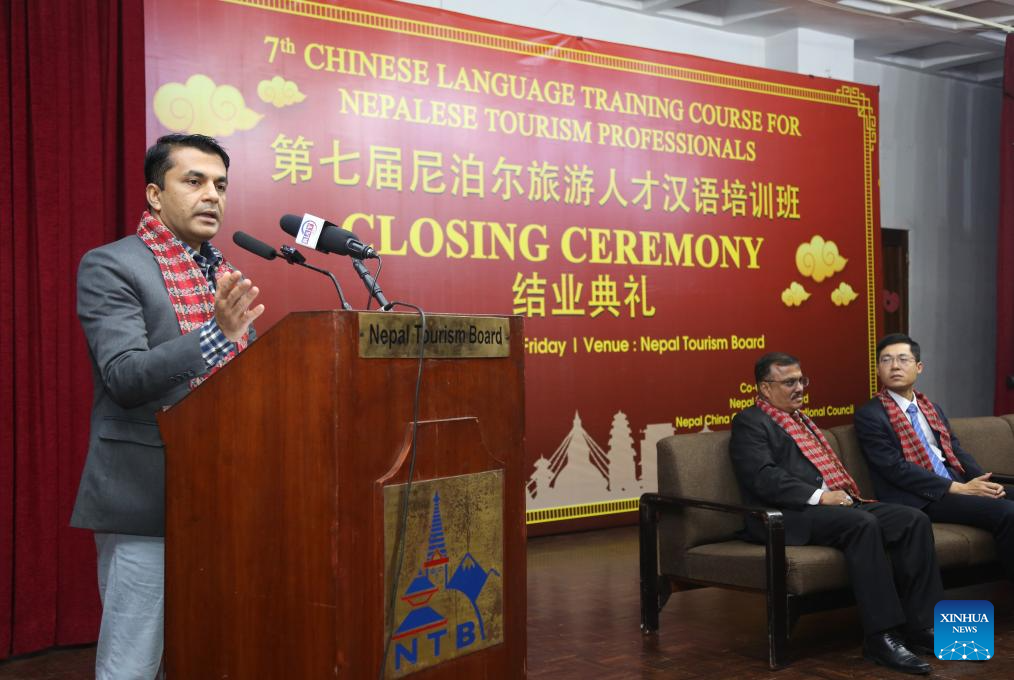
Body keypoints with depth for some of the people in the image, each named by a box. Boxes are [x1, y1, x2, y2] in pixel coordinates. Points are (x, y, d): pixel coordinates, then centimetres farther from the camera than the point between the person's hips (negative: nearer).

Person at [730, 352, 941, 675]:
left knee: (914, 520, -11)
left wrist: (849, 493, 7)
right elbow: (764, 478, -15)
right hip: (792, 515, -9)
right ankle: (880, 636, -29)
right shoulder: (750, 422, 0)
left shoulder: (801, 418, 28)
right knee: (863, 524, -34)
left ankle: (919, 624, -9)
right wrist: (819, 496, -21)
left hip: (838, 502, 9)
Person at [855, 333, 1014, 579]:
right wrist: (958, 489, -17)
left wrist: (984, 480, -5)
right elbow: (896, 469, -12)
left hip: (956, 483, 7)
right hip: (919, 498, -7)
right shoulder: (870, 415, -3)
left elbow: (956, 451, 17)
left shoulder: (932, 408, 21)